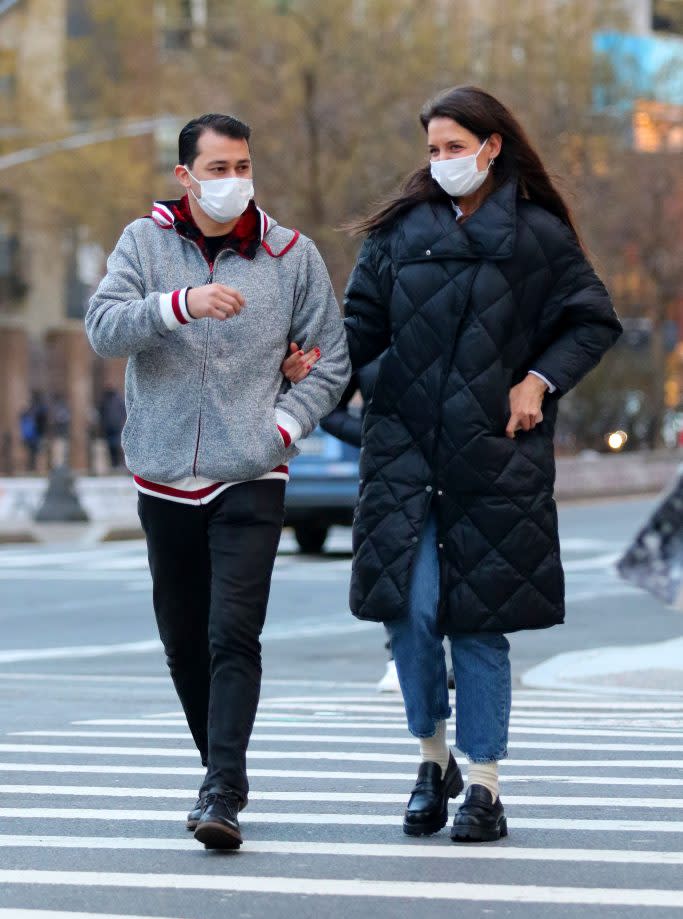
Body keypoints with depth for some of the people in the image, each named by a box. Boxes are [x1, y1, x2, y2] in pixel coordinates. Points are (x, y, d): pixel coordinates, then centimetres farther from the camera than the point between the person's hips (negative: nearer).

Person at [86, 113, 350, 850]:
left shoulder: (292, 256, 4)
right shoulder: (145, 243, 4)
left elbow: (331, 359, 9)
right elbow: (103, 327, -12)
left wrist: (284, 424, -5)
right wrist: (180, 304, -27)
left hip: (251, 481, -2)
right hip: (165, 478, 2)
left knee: (234, 636, -14)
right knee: (183, 640, 11)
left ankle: (223, 793, -18)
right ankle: (219, 766, 28)